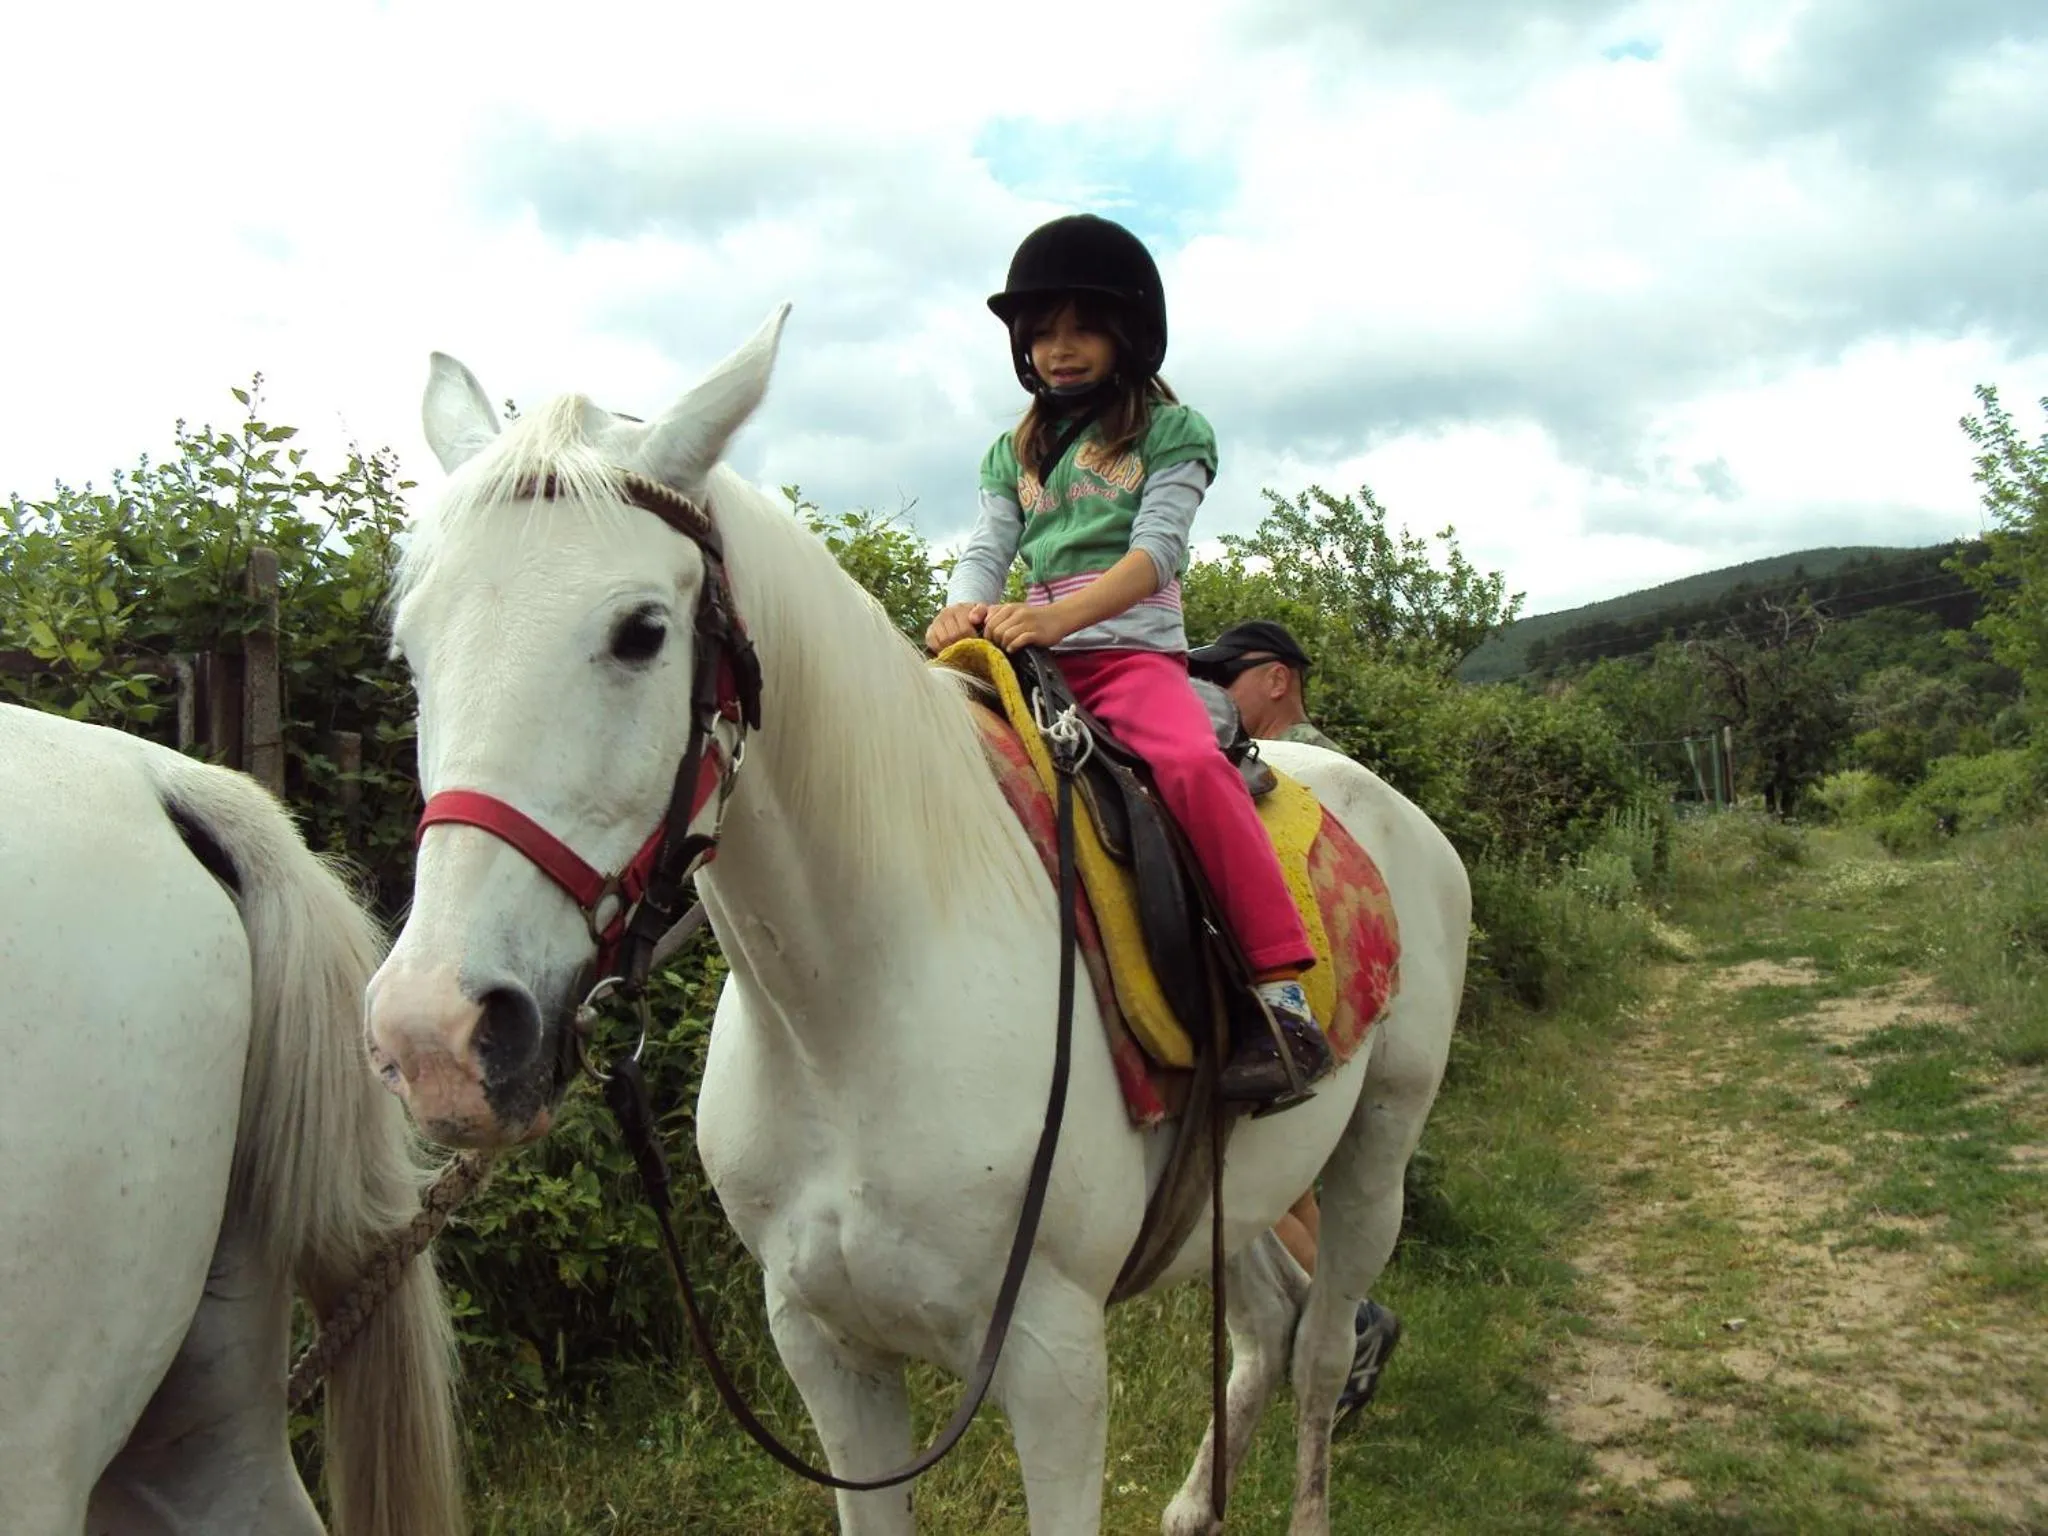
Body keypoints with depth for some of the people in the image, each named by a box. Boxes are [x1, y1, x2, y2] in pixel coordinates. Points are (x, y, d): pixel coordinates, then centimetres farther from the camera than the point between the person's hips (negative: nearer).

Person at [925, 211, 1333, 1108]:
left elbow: (1156, 549, -7)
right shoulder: (1015, 452, 23)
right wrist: (966, 610, -18)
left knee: (1193, 763, -34)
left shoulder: (1171, 432, 9)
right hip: (1032, 662, 5)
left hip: (1134, 655, -5)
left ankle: (1281, 995, -34)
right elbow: (986, 549, 9)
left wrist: (1058, 614, -26)